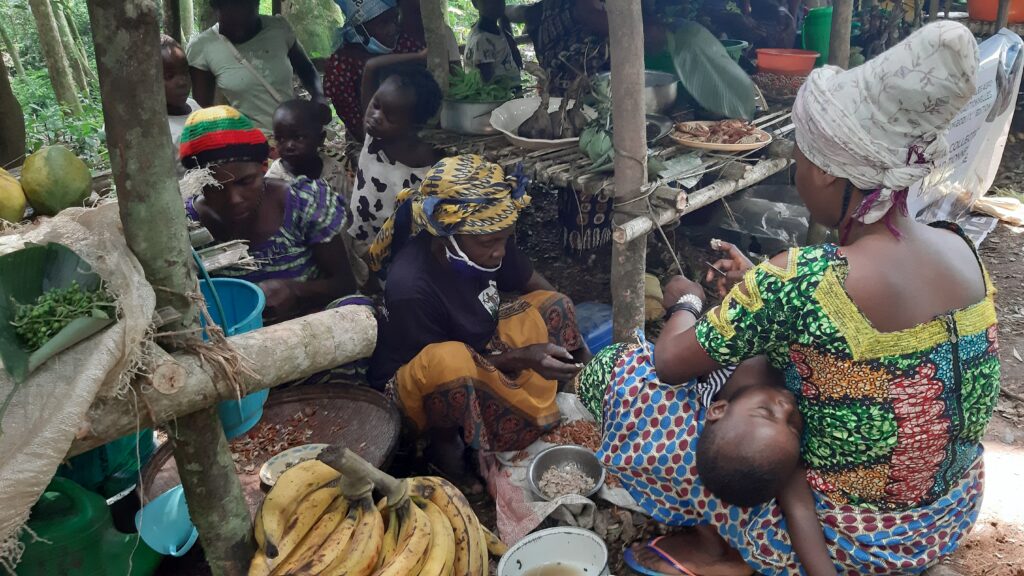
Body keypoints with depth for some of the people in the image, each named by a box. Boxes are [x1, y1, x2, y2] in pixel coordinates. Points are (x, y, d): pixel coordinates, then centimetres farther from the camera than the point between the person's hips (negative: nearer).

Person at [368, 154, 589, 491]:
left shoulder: (485, 242, -16)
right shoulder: (411, 287, -35)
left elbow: (538, 287, 0)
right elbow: (439, 362, -23)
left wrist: (572, 340, -12)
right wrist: (524, 357, -31)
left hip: (481, 348, 7)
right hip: (416, 381, -6)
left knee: (554, 305, -8)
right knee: (450, 363, -41)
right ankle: (442, 442, -12)